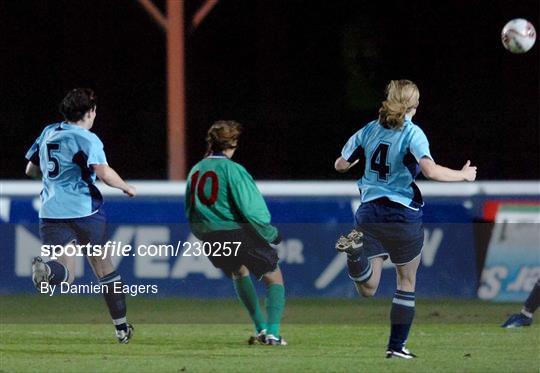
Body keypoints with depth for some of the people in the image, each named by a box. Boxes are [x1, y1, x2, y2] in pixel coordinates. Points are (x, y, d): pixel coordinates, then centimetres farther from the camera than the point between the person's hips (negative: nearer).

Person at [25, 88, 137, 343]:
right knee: (104, 269, 13)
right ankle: (121, 327, 20)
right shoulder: (87, 139, -7)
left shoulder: (48, 133, 13)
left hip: (51, 212, 4)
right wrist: (126, 187, -2)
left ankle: (44, 270, -42)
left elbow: (31, 170, 22)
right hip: (84, 210, -4)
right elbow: (104, 173, -20)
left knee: (65, 273, -5)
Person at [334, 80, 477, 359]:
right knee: (407, 281, 16)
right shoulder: (412, 133, -10)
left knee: (368, 289, 2)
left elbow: (340, 165, 11)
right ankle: (396, 346, 14)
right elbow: (430, 170, -24)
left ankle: (355, 251, -28)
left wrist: (356, 159, 33)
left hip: (369, 212, 3)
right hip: (403, 216, -3)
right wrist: (463, 175, -10)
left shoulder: (368, 130, 4)